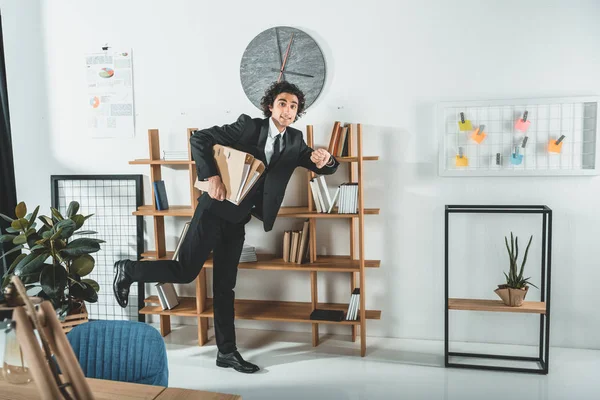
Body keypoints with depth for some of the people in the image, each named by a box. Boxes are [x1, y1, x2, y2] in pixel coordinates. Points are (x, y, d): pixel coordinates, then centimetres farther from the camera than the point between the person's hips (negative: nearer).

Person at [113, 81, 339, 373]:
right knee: (185, 271, -6)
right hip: (215, 210, -5)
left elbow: (326, 168, 8)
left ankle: (226, 352, 19)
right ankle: (127, 270, 20)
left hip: (237, 220, 5)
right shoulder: (249, 126, -10)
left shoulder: (295, 142, 5)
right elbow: (199, 138, -11)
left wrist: (325, 161, -16)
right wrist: (211, 177, -21)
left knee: (225, 285, 11)